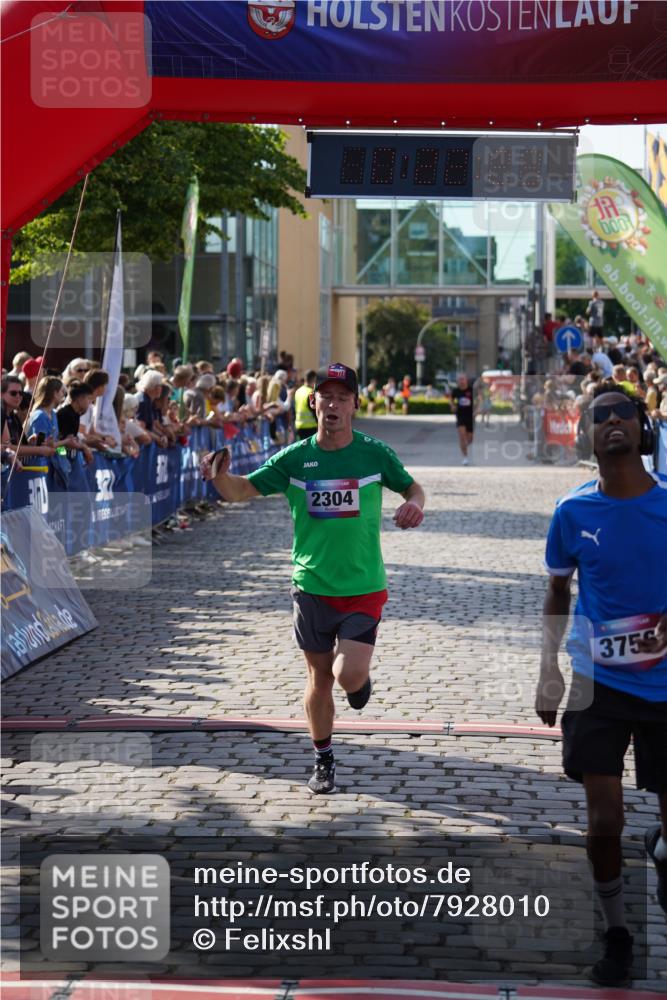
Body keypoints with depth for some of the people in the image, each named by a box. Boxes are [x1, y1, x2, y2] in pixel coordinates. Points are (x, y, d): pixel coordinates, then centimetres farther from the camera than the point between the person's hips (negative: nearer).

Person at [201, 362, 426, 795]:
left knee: (349, 675, -16)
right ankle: (324, 761, 30)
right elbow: (242, 489, -2)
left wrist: (414, 504, -13)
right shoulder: (295, 458, -3)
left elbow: (412, 486, 11)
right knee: (319, 679, 11)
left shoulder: (375, 454, -5)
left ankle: (359, 678, 22)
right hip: (312, 586, 2)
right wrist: (220, 475, -25)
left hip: (364, 586, -2)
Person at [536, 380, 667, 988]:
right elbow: (558, 595, 9)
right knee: (605, 820, -4)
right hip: (598, 685, 0)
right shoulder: (573, 512, -5)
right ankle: (615, 933, 19)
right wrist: (549, 675, 7)